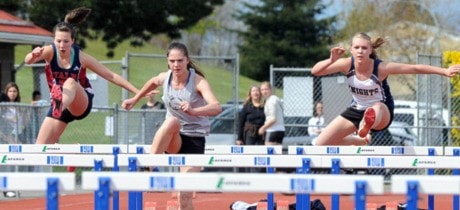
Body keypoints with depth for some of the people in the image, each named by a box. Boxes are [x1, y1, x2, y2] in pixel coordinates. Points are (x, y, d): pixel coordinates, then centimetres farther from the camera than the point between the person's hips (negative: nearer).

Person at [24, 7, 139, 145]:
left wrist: (138, 92, -10)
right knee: (39, 149, -7)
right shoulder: (50, 52, -13)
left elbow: (111, 76, -7)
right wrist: (33, 56, -59)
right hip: (59, 103, 4)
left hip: (81, 104, -4)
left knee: (70, 82, -38)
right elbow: (28, 61, -34)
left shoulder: (81, 57, -14)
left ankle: (60, 108, -71)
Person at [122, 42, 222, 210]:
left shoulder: (198, 81, -17)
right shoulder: (164, 78, -4)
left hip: (195, 139, -2)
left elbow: (217, 108, -34)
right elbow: (153, 83, 23)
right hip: (173, 140, 2)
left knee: (185, 196, -11)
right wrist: (135, 100, 29)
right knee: (172, 121, -35)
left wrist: (194, 111, -51)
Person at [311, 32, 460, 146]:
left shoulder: (381, 68, -25)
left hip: (382, 113, -4)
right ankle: (360, 142, 27)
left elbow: (415, 68, -22)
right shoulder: (347, 65, -18)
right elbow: (315, 71, -21)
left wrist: (445, 71, -28)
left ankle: (367, 126, -80)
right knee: (321, 144, 1)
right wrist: (331, 60, -40)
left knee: (377, 108, -43)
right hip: (357, 110, 4)